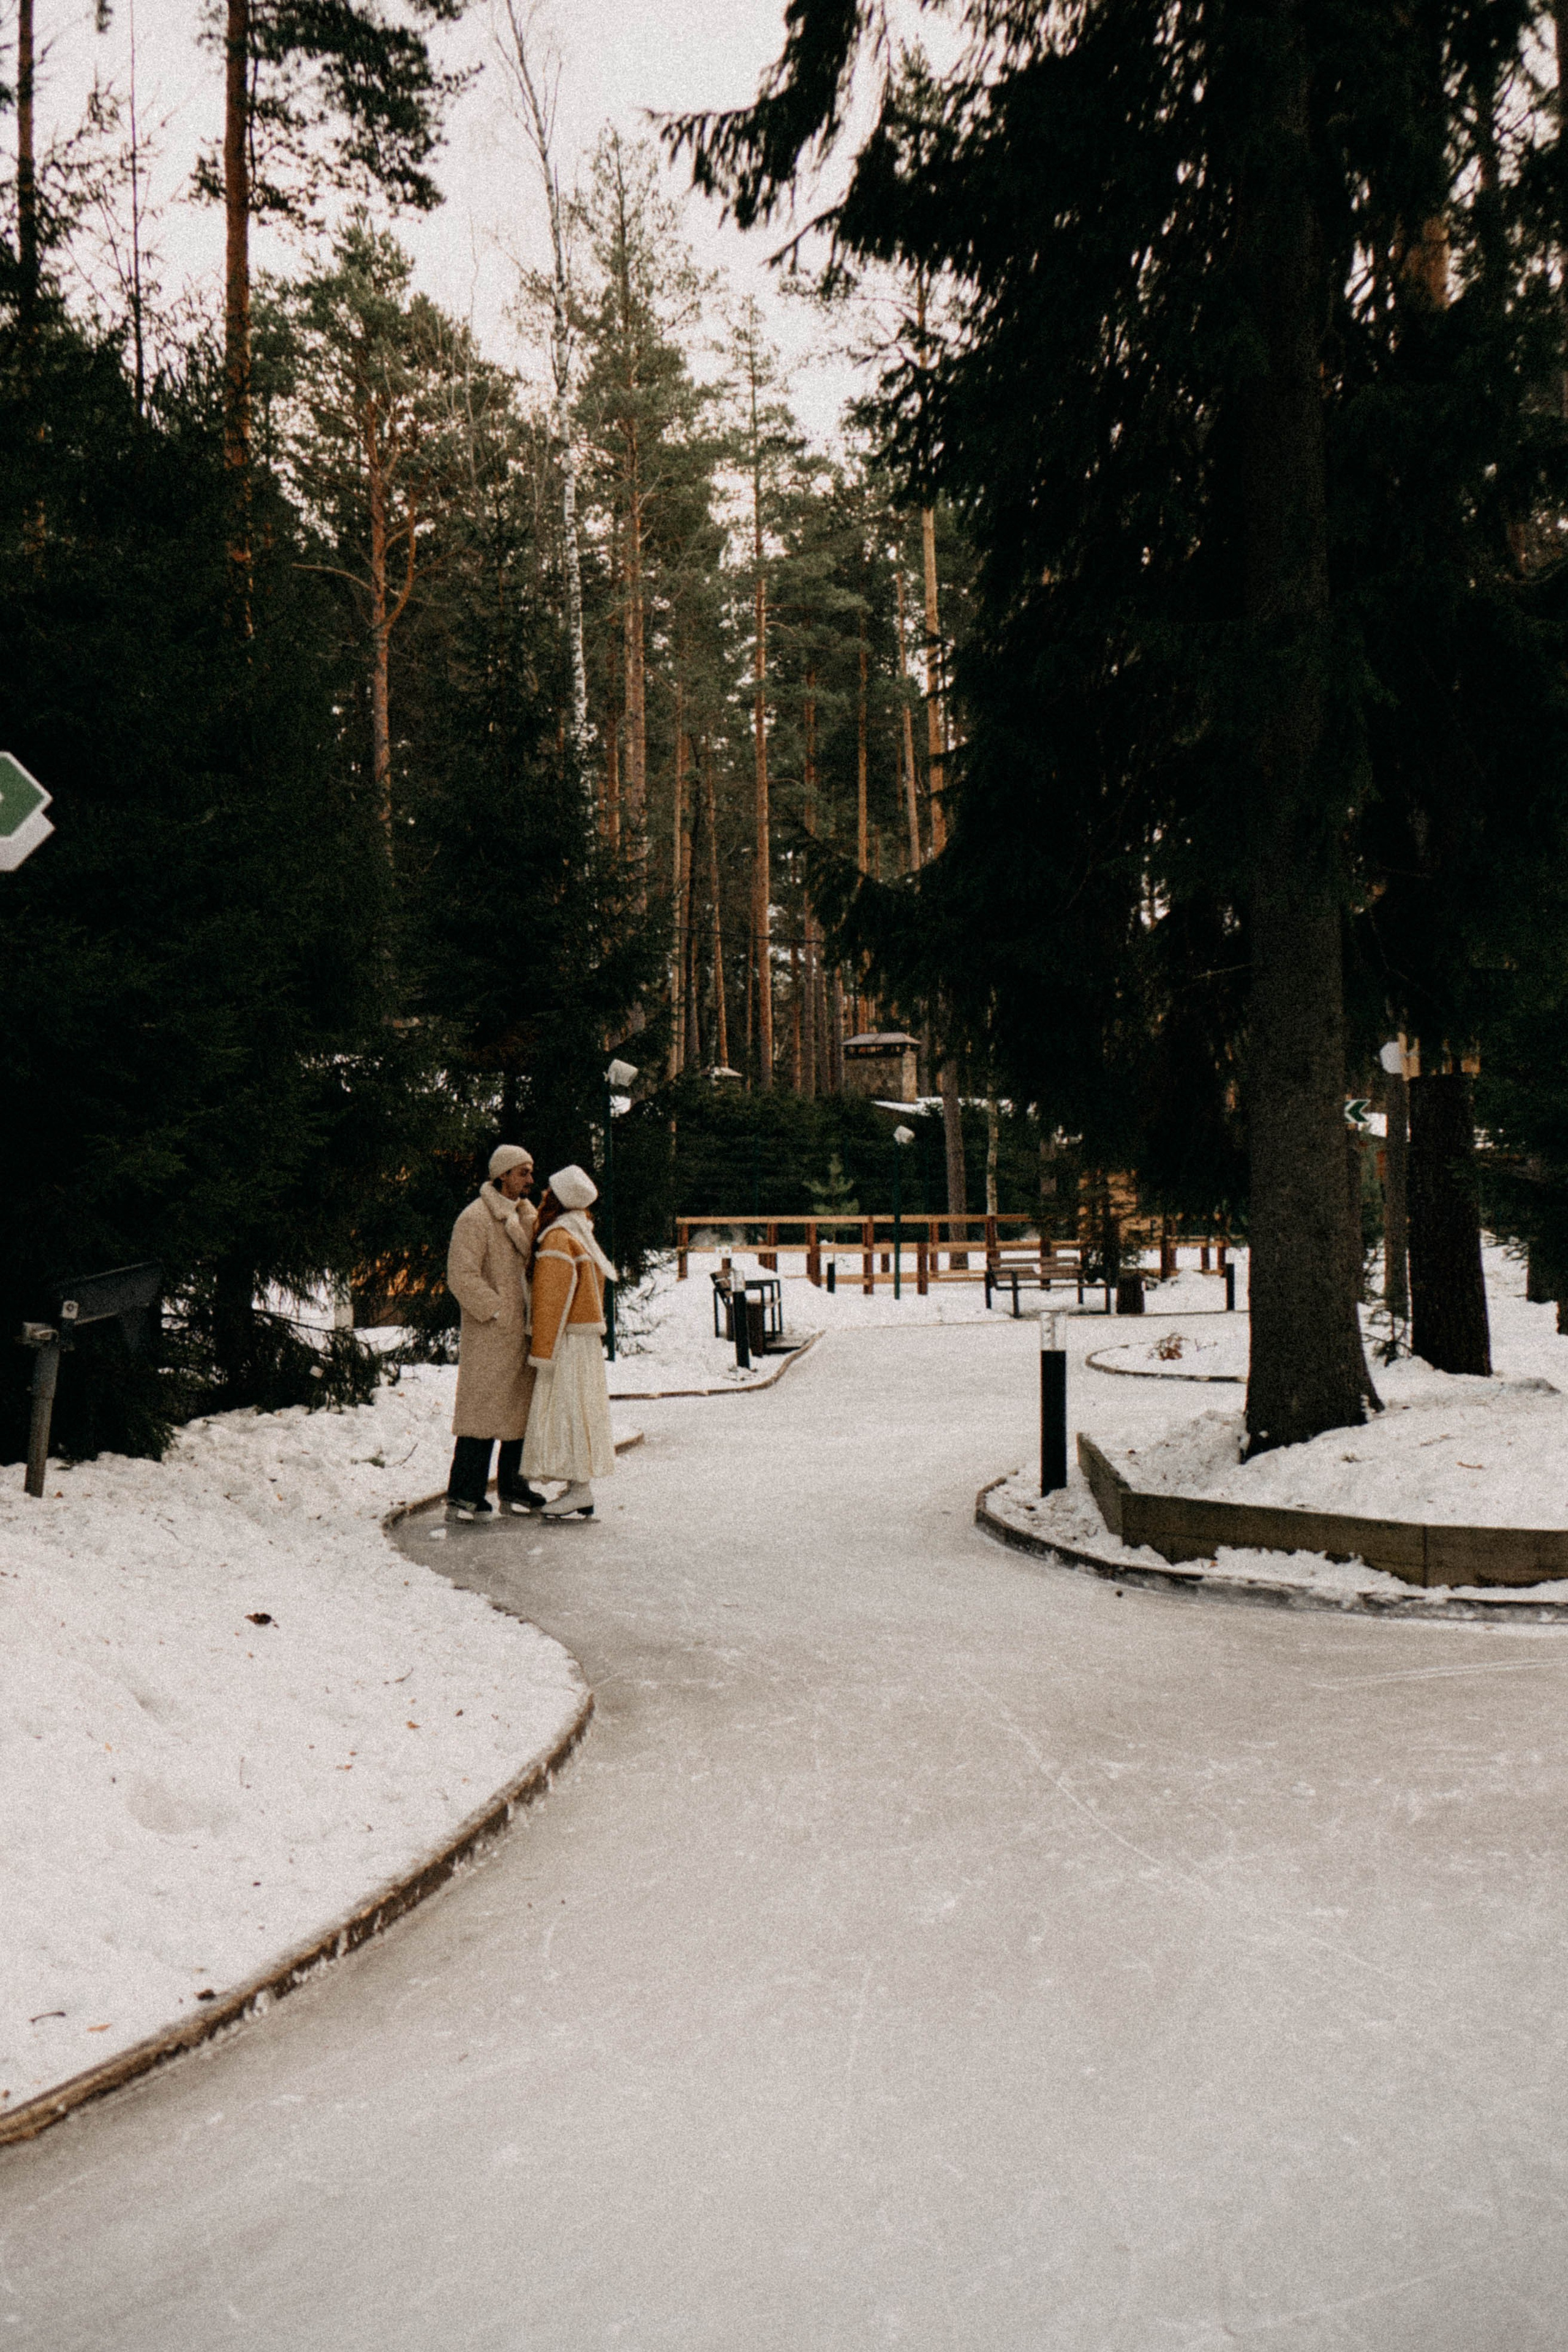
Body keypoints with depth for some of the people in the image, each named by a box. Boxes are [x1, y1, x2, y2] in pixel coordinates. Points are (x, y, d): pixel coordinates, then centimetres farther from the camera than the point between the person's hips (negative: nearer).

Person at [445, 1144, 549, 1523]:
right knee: (482, 1410, -8)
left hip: (521, 1333, 8)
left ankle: (513, 1490, 23)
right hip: (488, 1335, -8)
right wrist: (499, 1314, -16)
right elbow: (461, 1277, -17)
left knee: (521, 1409, 13)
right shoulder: (475, 1218, -10)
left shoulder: (524, 1215, 16)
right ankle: (463, 1498, -5)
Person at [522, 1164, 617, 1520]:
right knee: (575, 1410, 11)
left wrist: (542, 1353, -16)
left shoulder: (558, 1240, -15)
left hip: (568, 1340, -10)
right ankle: (579, 1490, 13)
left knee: (565, 1410, -7)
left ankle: (580, 1492, -6)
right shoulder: (579, 1235, 14)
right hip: (584, 1338, 10)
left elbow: (553, 1301, -18)